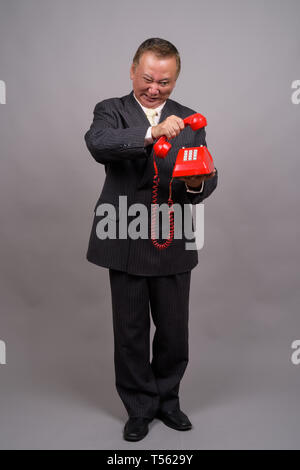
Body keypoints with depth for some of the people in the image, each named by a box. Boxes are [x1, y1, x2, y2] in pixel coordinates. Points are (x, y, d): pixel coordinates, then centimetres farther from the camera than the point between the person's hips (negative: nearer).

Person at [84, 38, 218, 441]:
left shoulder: (189, 120, 8)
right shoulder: (110, 111, 0)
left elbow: (208, 179, -1)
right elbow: (98, 144, -24)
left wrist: (197, 183, -25)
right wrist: (151, 133, -38)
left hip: (173, 244, 2)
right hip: (126, 243, -2)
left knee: (174, 329, 12)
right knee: (131, 331, 10)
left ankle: (167, 399, 37)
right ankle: (140, 407, 31)